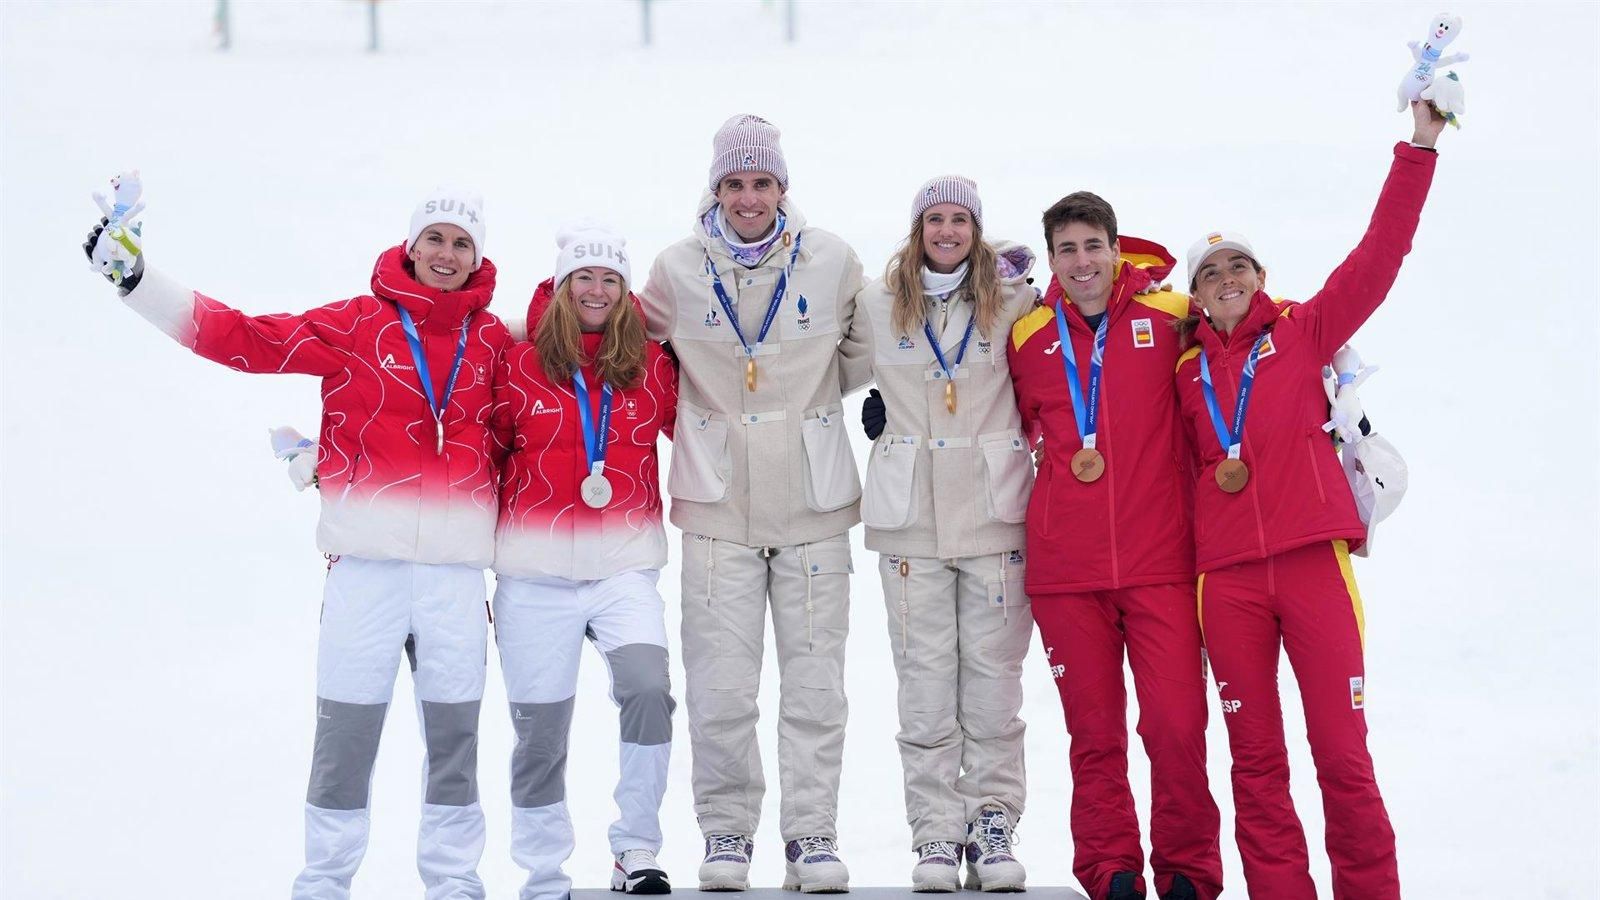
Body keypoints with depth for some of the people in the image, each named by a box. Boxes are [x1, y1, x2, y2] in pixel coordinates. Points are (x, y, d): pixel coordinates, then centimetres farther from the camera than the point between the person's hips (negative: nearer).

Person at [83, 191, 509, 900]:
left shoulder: (493, 341, 10)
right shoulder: (357, 325, 2)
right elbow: (245, 340, -1)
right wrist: (136, 279, -4)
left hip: (456, 566, 2)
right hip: (367, 558, -2)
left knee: (454, 734, 8)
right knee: (345, 732, 0)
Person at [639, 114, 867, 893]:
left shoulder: (831, 261, 0)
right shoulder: (677, 269, 0)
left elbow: (862, 356, 16)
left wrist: (809, 397, 5)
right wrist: (717, 408, 6)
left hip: (813, 504, 0)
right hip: (719, 506, 0)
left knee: (815, 682, 3)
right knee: (720, 687, 0)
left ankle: (812, 835, 12)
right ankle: (726, 834, 13)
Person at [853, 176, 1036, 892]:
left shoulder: (1013, 302, 5)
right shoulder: (876, 307, 7)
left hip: (994, 511, 0)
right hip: (911, 515, 1)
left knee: (994, 673, 0)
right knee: (925, 677, 0)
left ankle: (993, 824, 8)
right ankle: (935, 833, 6)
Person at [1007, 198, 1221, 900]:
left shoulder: (1171, 318, 1)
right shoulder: (1028, 338, 8)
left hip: (1159, 560, -2)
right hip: (1066, 569, 2)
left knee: (1177, 726, -7)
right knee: (1094, 735, 4)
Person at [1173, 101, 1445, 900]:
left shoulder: (1301, 333, 7)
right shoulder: (1186, 374, 11)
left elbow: (1379, 253, -1)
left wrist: (1417, 152, -6)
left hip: (1312, 559, -2)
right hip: (1226, 576, 2)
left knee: (1342, 751, -5)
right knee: (1255, 757, 6)